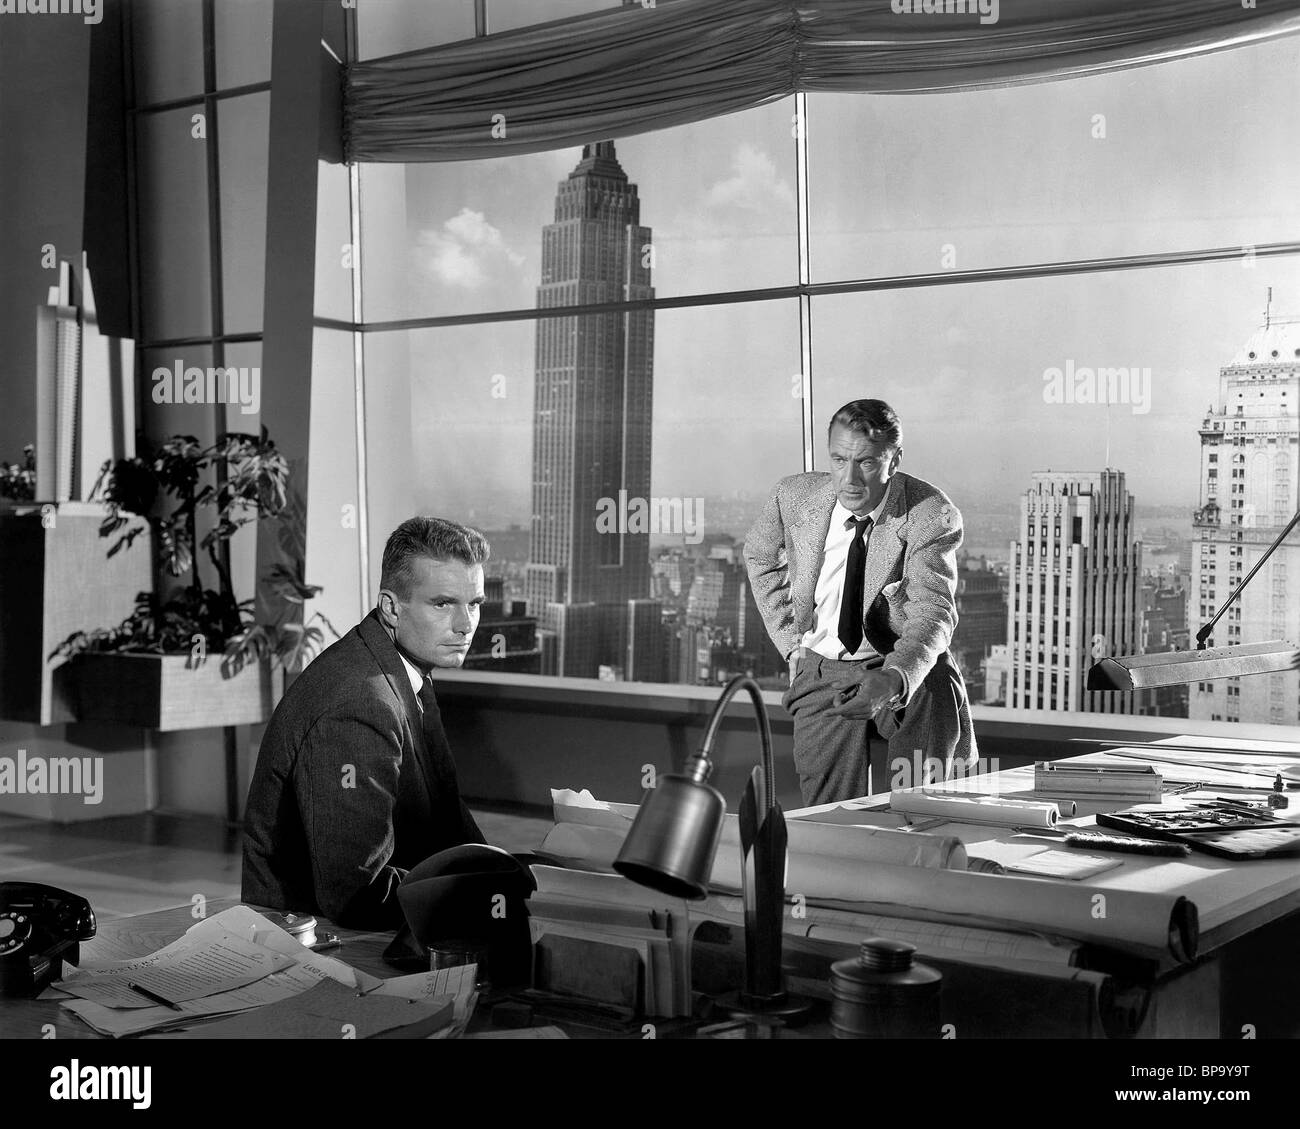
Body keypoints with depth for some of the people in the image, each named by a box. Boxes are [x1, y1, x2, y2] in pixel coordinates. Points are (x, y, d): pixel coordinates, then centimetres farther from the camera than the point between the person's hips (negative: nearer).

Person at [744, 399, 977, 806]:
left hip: (911, 671, -2)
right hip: (822, 675, 2)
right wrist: (791, 642, 5)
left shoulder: (932, 516, -17)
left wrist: (893, 679, -45)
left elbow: (932, 614, -25)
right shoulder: (795, 495, -7)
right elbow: (760, 557, 14)